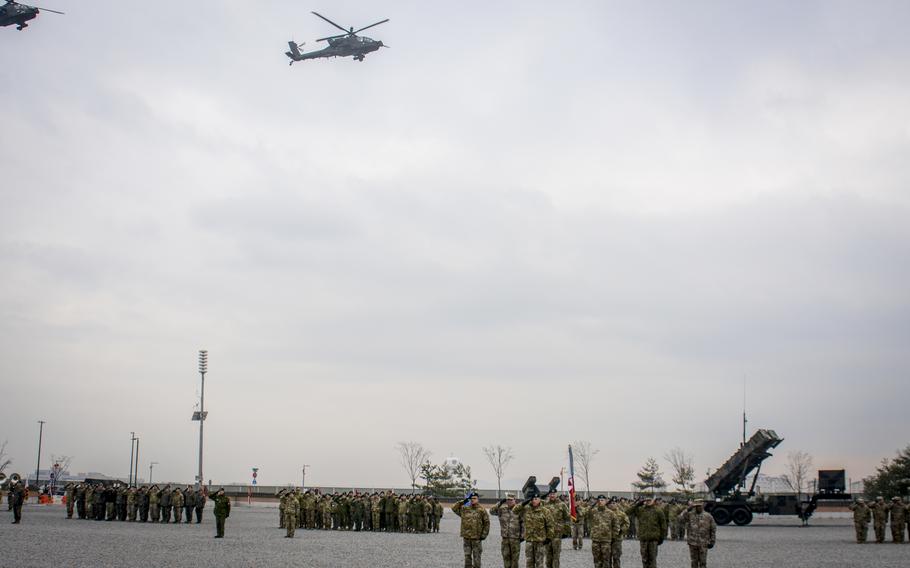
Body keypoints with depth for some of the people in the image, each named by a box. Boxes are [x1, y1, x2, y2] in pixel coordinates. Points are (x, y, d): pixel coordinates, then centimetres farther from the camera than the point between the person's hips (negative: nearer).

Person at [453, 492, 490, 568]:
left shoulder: (482, 510, -3)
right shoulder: (465, 509, 8)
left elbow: (487, 523, -2)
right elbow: (454, 509, 13)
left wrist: (484, 535, -7)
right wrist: (461, 502, 2)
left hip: (476, 538, -4)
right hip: (466, 537, 4)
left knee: (476, 557, 2)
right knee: (467, 556, 9)